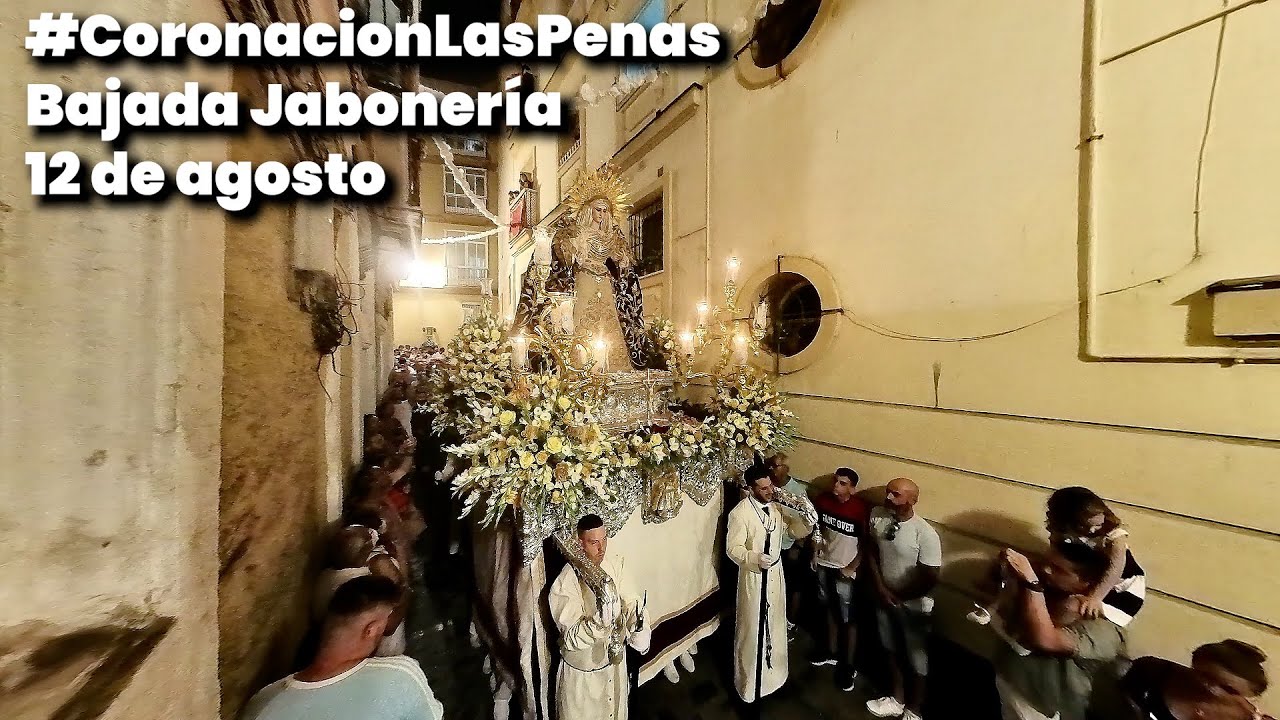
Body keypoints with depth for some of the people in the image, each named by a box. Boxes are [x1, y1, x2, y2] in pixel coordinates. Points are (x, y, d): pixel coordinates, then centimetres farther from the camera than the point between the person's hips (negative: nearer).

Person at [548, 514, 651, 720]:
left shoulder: (614, 565, -15)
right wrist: (598, 622, -45)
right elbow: (571, 637, -28)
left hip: (615, 658, 5)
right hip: (583, 669, -4)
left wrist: (640, 630, -32)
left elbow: (631, 602, -13)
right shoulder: (564, 585, -30)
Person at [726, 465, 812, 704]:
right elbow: (732, 549, -21)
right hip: (754, 576, -6)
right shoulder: (740, 513, -24)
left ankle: (773, 672, 48)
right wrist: (755, 558, -37)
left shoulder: (777, 506, -4)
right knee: (752, 627, 9)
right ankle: (750, 682, 32)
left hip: (775, 572, 6)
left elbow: (799, 531, 3)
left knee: (774, 623, 23)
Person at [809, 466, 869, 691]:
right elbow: (816, 526, 7)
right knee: (830, 609, 22)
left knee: (848, 619, 10)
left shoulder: (860, 509, -22)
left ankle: (848, 666, 28)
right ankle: (832, 651, 41)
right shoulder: (823, 499, -9)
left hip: (844, 569, -4)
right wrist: (814, 552, 2)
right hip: (823, 563, 5)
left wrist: (852, 567, -14)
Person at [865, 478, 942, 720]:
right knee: (892, 651, 25)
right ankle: (897, 699, 48)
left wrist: (898, 597, -11)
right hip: (884, 598, 4)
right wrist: (880, 587, -7)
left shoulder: (925, 534, -28)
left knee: (917, 661, 18)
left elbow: (930, 579, -20)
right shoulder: (876, 516, -15)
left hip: (913, 606, -4)